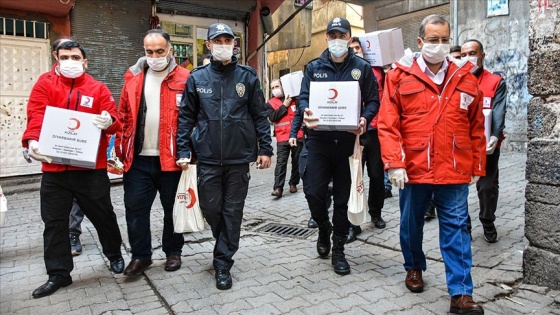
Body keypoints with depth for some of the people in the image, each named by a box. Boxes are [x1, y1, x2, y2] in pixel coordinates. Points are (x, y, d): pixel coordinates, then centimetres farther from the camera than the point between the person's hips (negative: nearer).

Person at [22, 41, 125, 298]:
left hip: (91, 167, -1)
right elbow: (36, 116, -8)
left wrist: (109, 122, -28)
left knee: (102, 215, 10)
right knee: (54, 222, 9)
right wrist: (32, 141, -27)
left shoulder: (98, 88, 5)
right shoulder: (44, 85, 6)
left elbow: (113, 119, -4)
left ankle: (115, 255, 34)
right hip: (54, 167, 2)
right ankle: (58, 274, 23)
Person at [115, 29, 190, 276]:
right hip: (138, 158, 3)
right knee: (135, 207, 6)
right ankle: (140, 255, 21)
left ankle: (173, 252, 27)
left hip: (171, 158, -3)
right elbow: (123, 117, 9)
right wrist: (119, 150, 3)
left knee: (172, 207, 10)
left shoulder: (184, 78, -3)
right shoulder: (133, 77, 9)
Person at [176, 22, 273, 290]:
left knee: (233, 211, 5)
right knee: (211, 209, 9)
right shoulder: (197, 78, 5)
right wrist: (184, 151, -2)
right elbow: (186, 117, 6)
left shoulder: (247, 77, 4)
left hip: (239, 157, -1)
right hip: (208, 158, 1)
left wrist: (265, 148, -1)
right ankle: (225, 247, 38)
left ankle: (223, 263, 18)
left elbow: (260, 115, 4)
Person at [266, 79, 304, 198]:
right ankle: (278, 188, -11)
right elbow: (272, 117, -9)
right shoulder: (270, 103, 7)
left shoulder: (294, 98, 9)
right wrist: (284, 106, -10)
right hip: (282, 137, -2)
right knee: (281, 163, -8)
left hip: (297, 136, 2)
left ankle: (293, 183, 23)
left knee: (296, 161, 10)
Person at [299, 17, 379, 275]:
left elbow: (373, 101, 5)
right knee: (313, 191, -9)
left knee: (343, 197, 7)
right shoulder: (314, 67, 9)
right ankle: (324, 228, 25)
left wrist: (364, 119, -16)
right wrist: (306, 113, -20)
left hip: (348, 140, 0)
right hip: (319, 138, 1)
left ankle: (338, 250, 22)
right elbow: (303, 97, 3)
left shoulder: (362, 68, 7)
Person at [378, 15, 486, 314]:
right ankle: (414, 267, 40)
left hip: (455, 170, 1)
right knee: (411, 223, 16)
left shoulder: (465, 78, 6)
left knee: (455, 229, 3)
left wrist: (477, 166, 10)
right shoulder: (399, 75, -2)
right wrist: (394, 163, -14)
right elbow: (387, 124, -7)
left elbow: (476, 128, 10)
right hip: (413, 168, -1)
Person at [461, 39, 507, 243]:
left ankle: (488, 224, 27)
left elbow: (498, 113, -8)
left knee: (488, 186, 5)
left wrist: (494, 137, -24)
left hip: (487, 145, -1)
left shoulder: (496, 82, 3)